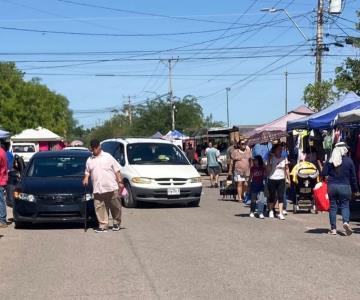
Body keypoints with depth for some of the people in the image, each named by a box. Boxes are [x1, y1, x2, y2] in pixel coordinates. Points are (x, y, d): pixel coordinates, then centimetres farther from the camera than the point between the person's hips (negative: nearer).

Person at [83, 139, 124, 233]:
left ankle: (117, 223, 20)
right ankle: (103, 225, 5)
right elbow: (87, 172, 24)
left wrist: (120, 182, -5)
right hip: (98, 189, 3)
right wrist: (86, 178, 2)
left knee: (115, 207, 3)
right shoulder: (89, 160, 14)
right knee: (99, 208, -2)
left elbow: (117, 170, 3)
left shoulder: (108, 156, 3)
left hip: (112, 187, -3)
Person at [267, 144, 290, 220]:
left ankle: (280, 213, -5)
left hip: (281, 179, 2)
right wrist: (269, 161, -22)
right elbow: (268, 170, -10)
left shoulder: (284, 159, 6)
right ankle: (271, 211, 26)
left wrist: (288, 178, 7)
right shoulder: (271, 158, -4)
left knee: (281, 196, -4)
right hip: (272, 179, -2)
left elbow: (287, 169, 12)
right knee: (272, 196, 8)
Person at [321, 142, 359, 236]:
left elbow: (324, 174, -3)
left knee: (333, 207, 8)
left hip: (331, 186, 1)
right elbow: (353, 176, 2)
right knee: (345, 205, 9)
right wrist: (355, 189, 9)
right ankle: (346, 222, -17)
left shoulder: (330, 161, -1)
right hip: (345, 186, -1)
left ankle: (333, 228, 9)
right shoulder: (349, 161, -3)